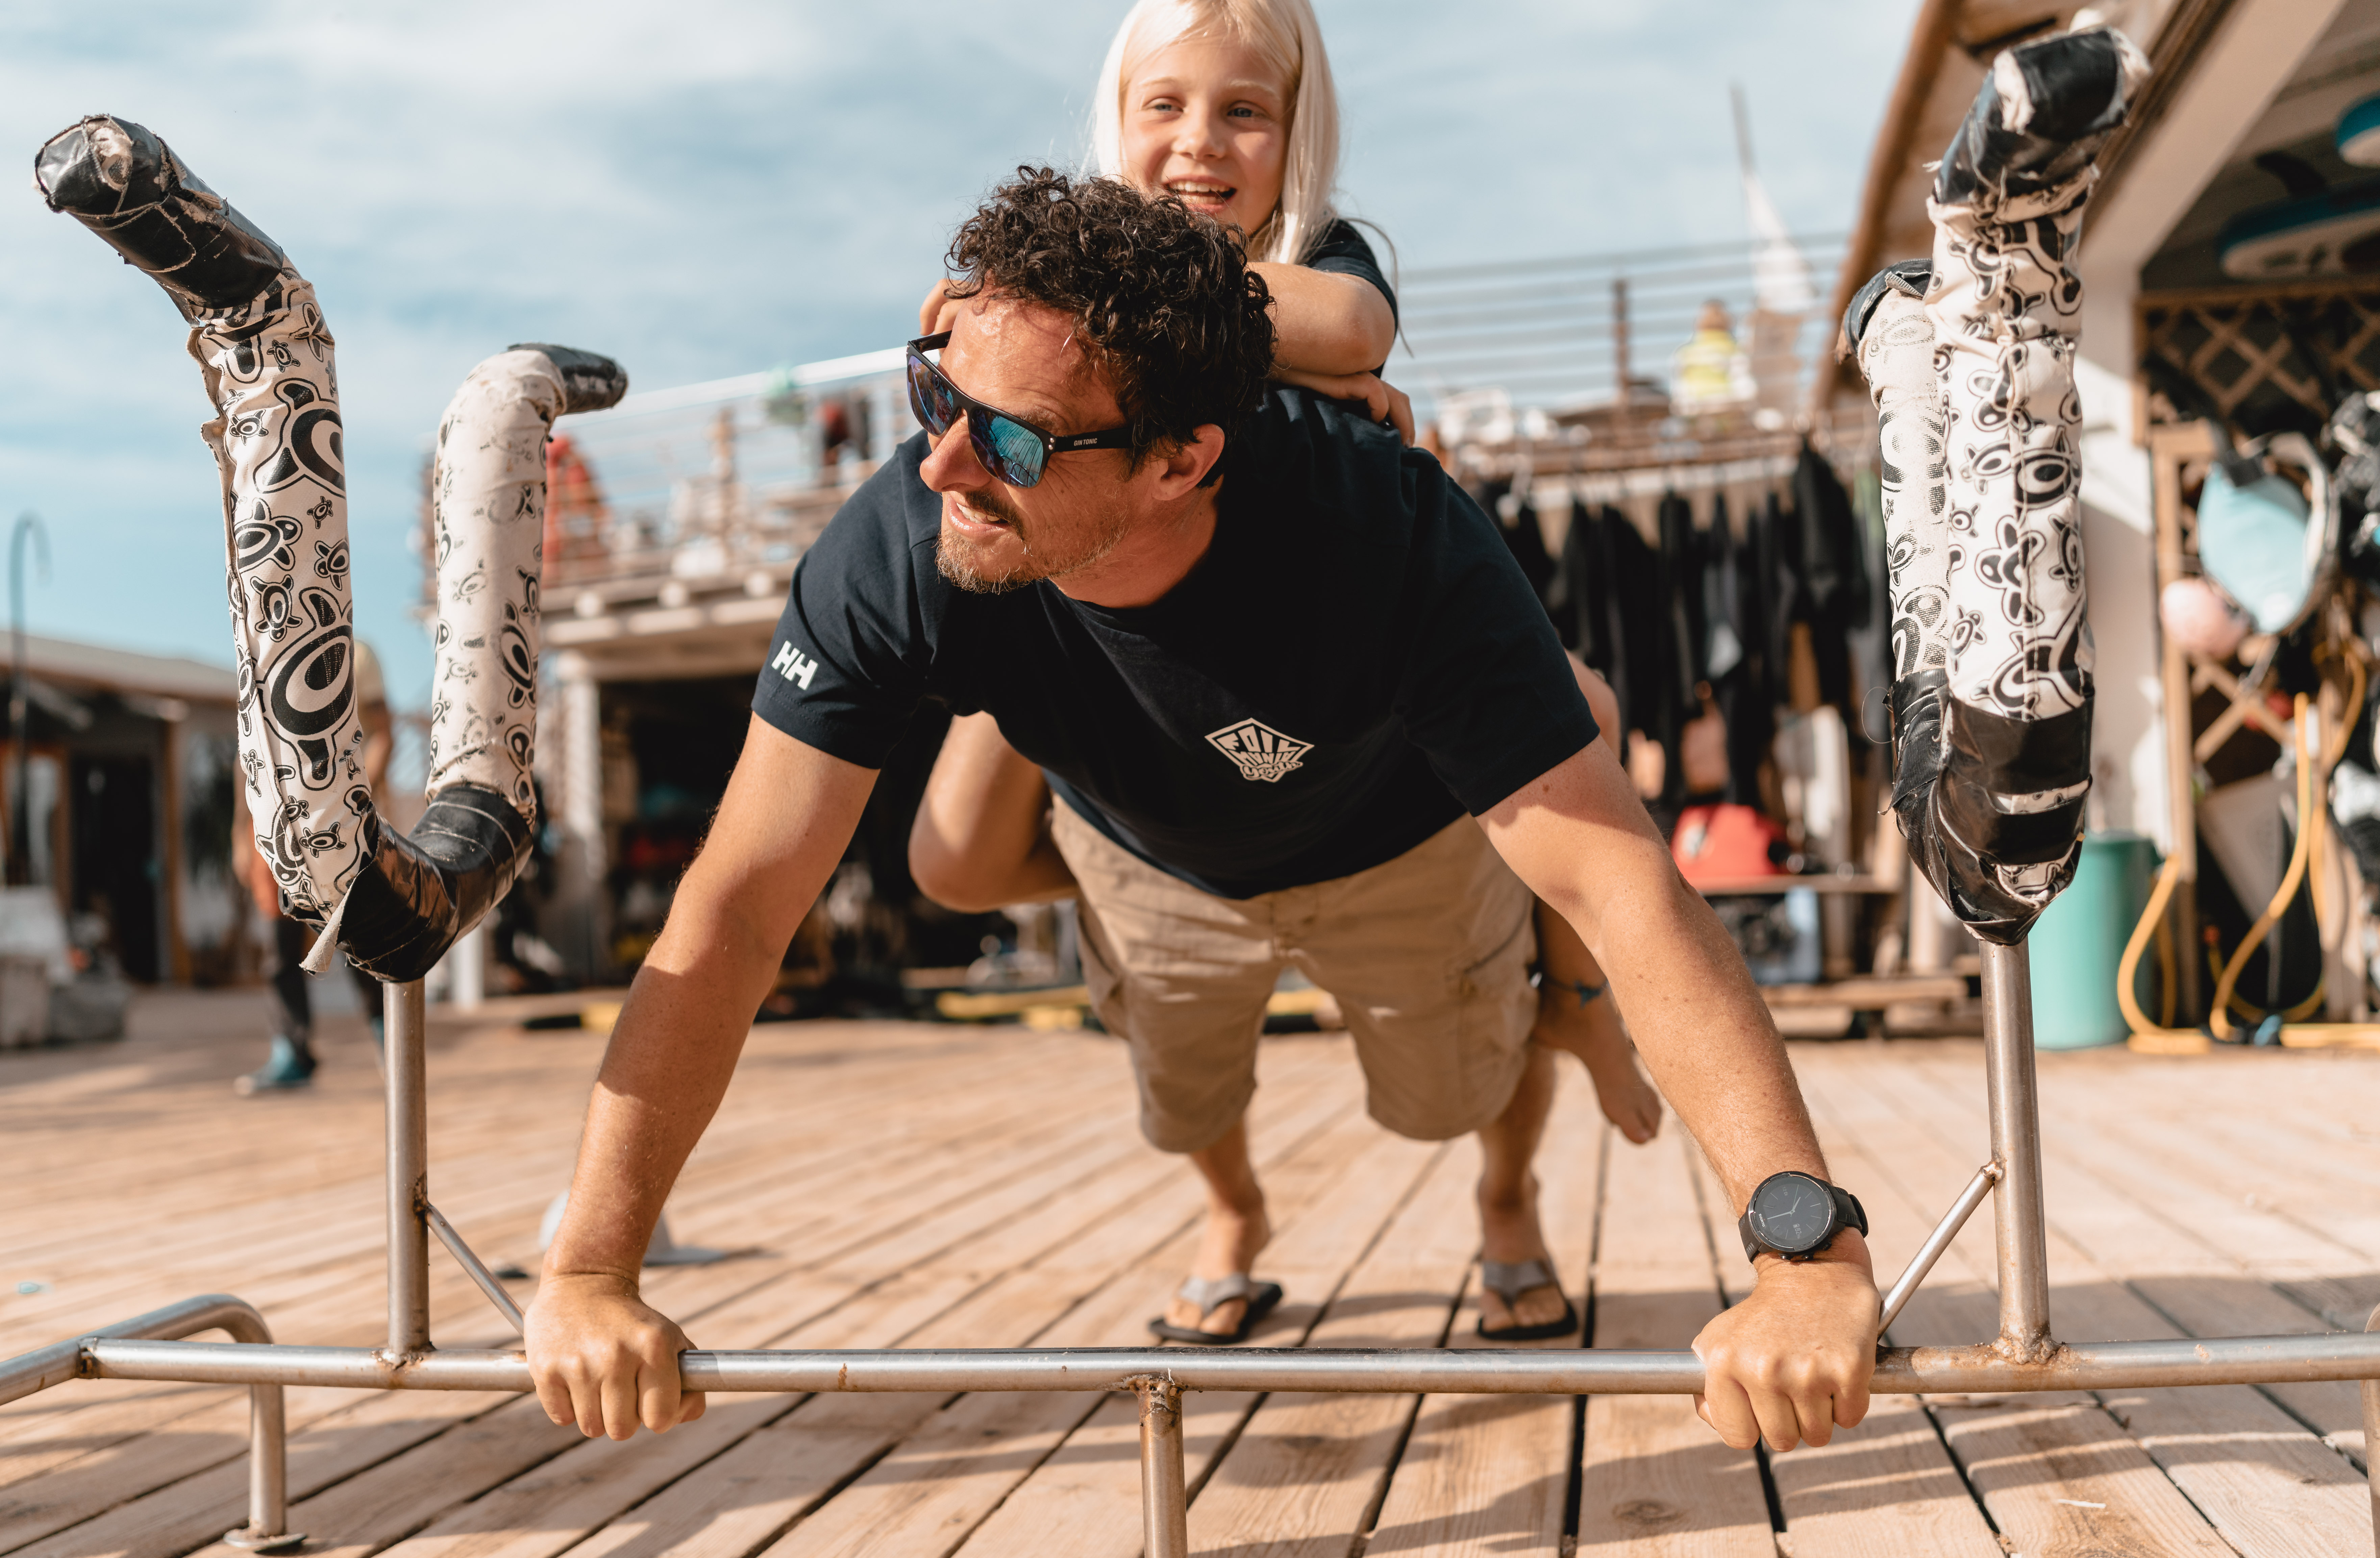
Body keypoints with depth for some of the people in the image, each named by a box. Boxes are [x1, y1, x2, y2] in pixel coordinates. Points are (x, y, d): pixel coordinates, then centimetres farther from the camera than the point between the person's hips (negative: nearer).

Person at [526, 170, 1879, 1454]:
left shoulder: (1397, 539, -45)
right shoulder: (893, 554, -40)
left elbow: (1625, 886, -49)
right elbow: (737, 913, -36)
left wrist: (1812, 1244, -59)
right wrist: (588, 1274, -40)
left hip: (1395, 846, -2)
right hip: (1147, 857, 2)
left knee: (1455, 1092, 18)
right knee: (1187, 1107, 24)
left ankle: (1512, 1206, 57)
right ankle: (1239, 1224, 62)